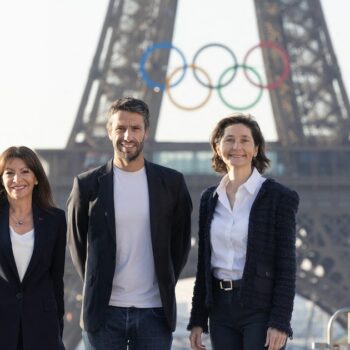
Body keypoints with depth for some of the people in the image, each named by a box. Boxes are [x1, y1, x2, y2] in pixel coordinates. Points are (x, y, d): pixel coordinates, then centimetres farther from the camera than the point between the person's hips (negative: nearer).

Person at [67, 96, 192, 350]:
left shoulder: (171, 183, 3)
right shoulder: (88, 185, 1)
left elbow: (181, 241, 12)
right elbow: (77, 242, 10)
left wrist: (166, 284, 8)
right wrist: (96, 287, 8)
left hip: (155, 311, 1)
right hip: (104, 310, 0)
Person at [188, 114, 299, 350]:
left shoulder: (280, 197, -5)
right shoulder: (210, 198, 10)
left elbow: (286, 266, -8)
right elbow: (204, 263, 13)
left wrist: (280, 322, -14)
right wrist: (197, 320, 10)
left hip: (261, 309, -5)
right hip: (221, 308, 5)